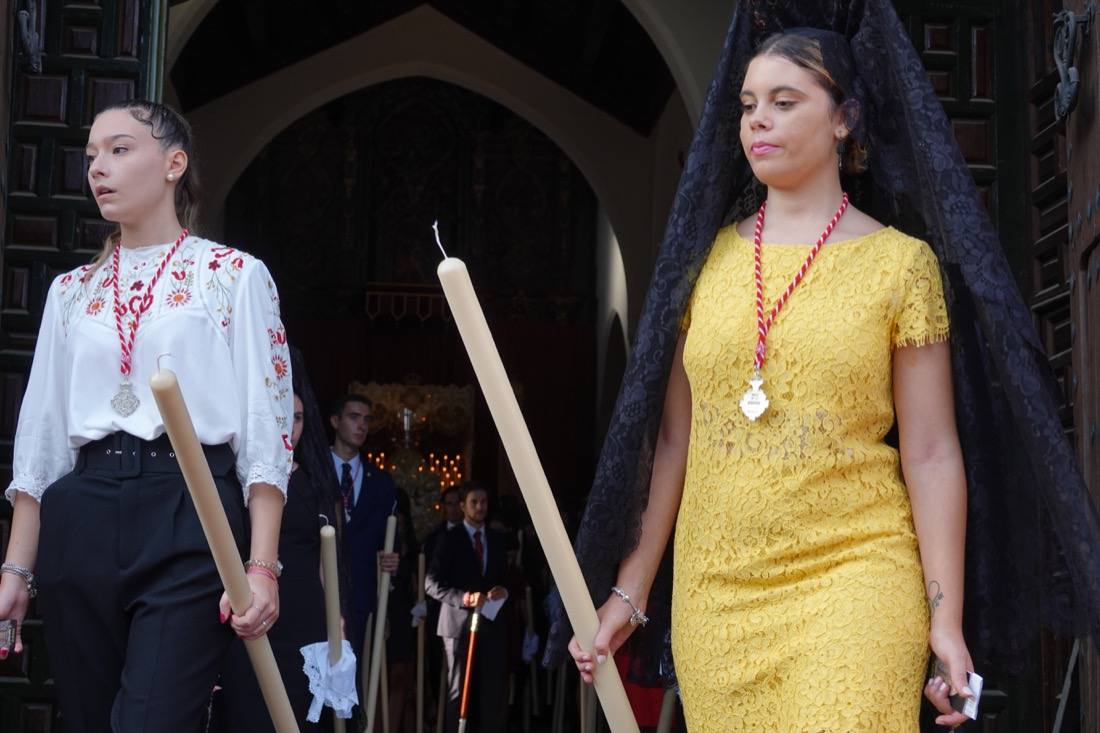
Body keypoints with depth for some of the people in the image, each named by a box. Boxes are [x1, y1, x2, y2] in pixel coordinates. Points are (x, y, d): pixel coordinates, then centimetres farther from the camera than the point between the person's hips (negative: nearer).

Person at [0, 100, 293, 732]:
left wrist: (262, 566, -12)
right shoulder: (72, 290, 17)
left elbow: (266, 432, -3)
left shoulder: (234, 275, 4)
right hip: (81, 520, 5)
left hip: (190, 515, -4)